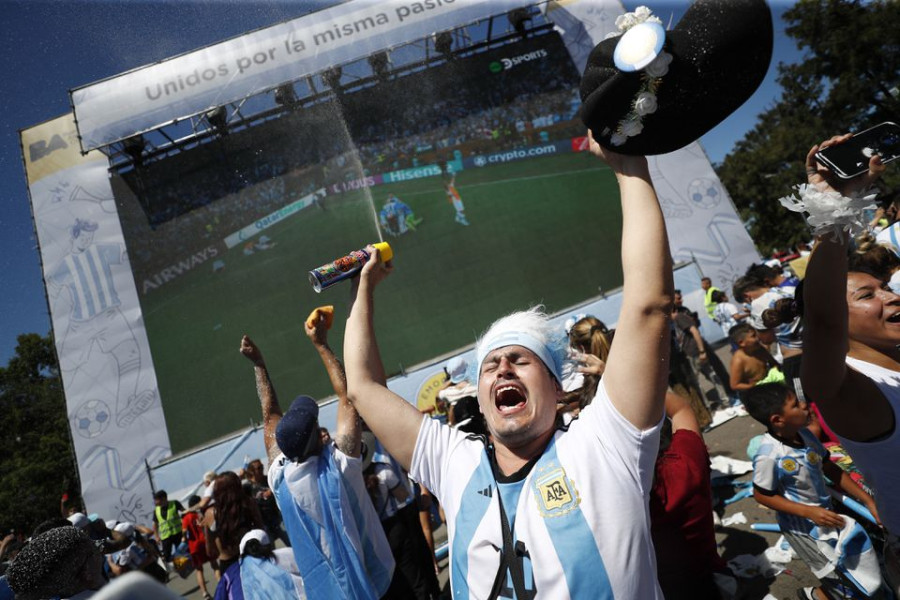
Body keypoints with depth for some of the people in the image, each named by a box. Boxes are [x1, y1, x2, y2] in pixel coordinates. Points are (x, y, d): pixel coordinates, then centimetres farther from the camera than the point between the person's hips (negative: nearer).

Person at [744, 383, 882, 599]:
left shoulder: (804, 434, -11)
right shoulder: (769, 456, -32)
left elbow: (831, 470, 3)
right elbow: (762, 495, -20)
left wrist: (868, 500, 2)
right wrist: (809, 512, -23)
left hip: (827, 512, 7)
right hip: (802, 526, -7)